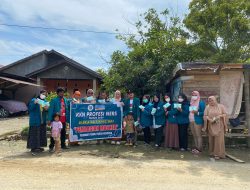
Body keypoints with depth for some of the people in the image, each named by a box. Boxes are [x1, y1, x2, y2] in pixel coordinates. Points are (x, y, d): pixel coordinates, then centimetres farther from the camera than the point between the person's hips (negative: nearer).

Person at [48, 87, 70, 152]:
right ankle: (51, 146, 12)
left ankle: (63, 145, 28)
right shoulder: (54, 100, -7)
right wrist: (50, 120, -15)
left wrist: (67, 119, 10)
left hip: (63, 120, 5)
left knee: (63, 132, 14)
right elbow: (51, 110, -10)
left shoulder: (65, 100, 9)